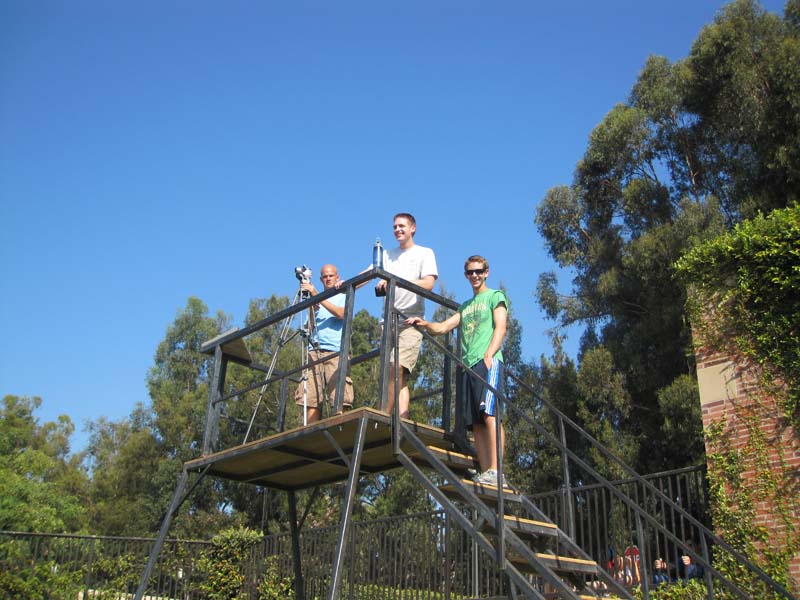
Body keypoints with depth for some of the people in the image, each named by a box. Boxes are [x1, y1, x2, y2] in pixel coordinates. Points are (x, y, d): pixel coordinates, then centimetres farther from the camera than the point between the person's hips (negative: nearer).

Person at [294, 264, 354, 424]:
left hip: (336, 352, -3)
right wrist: (312, 305, -1)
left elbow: (341, 314, -6)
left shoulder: (344, 297, 16)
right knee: (310, 398, -8)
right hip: (314, 351, 3)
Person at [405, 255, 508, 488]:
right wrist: (424, 324, -1)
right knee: (476, 422, -1)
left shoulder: (495, 296, 12)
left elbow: (500, 328, -2)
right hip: (468, 365, 7)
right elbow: (442, 327, 21)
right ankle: (485, 473, -3)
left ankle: (495, 471, -27)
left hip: (488, 362, -7)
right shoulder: (465, 306, 30)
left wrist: (489, 355, -17)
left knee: (489, 413, -21)